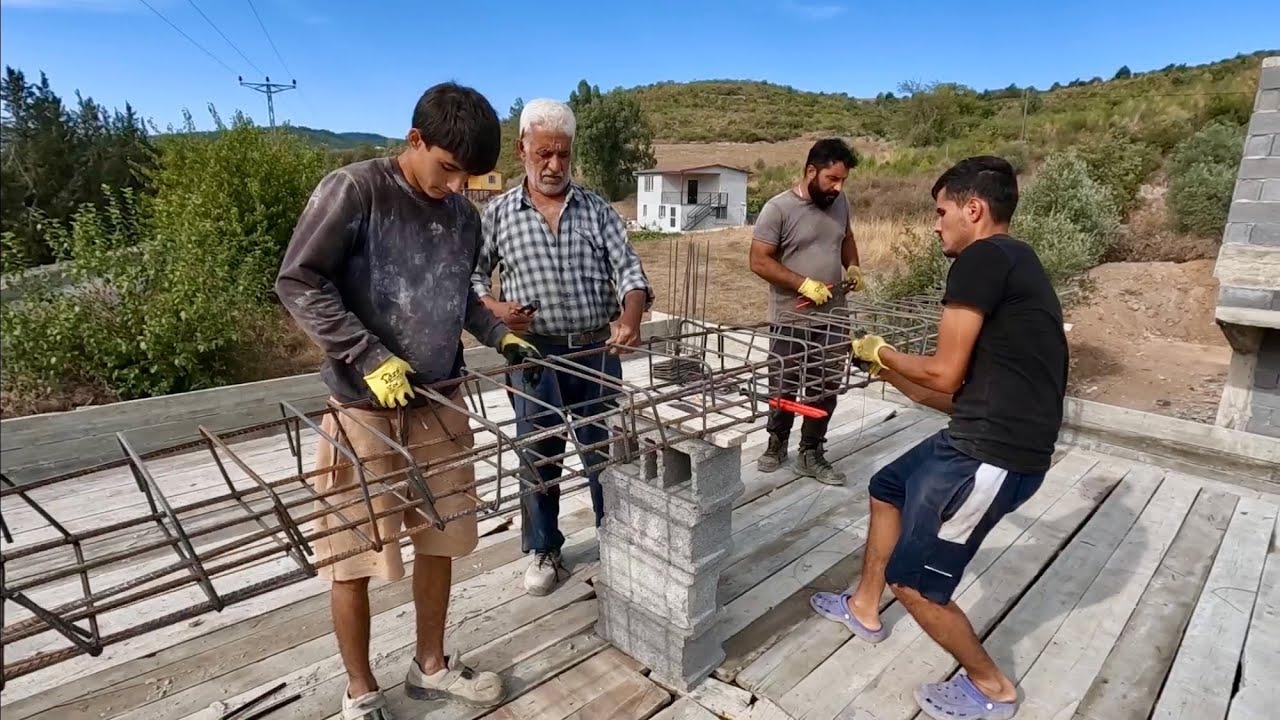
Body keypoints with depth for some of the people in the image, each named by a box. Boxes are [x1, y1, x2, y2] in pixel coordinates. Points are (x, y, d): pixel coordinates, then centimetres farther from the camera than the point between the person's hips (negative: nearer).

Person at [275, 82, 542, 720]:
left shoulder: (464, 215, 8)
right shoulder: (352, 189, -9)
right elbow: (298, 282, -12)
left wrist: (500, 335, 5)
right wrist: (370, 357, -19)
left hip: (440, 404, 6)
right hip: (363, 405, -5)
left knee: (439, 541, 14)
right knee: (354, 555, 7)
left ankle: (431, 666, 36)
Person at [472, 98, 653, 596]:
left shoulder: (598, 209, 4)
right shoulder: (498, 214, 3)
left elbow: (628, 269, -5)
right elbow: (470, 274, 9)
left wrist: (630, 317, -26)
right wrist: (494, 307, -12)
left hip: (597, 351, 1)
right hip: (535, 355, 0)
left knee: (606, 453, 11)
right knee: (538, 457, 10)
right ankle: (545, 552, 30)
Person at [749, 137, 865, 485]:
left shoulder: (839, 203, 5)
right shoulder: (778, 208, -14)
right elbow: (759, 261, -15)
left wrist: (853, 267, 5)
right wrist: (805, 284, -22)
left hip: (832, 317, 6)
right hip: (791, 319, -5)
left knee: (825, 389, 10)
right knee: (784, 389, 9)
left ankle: (811, 454, 24)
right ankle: (776, 443, 32)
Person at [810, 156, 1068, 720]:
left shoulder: (982, 257, -14)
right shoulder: (1010, 264, 17)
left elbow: (945, 374, -15)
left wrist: (881, 352, 2)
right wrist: (888, 372, 20)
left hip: (993, 452, -11)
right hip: (986, 437, 11)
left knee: (914, 582, 3)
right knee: (888, 488, 26)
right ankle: (864, 609, 43)